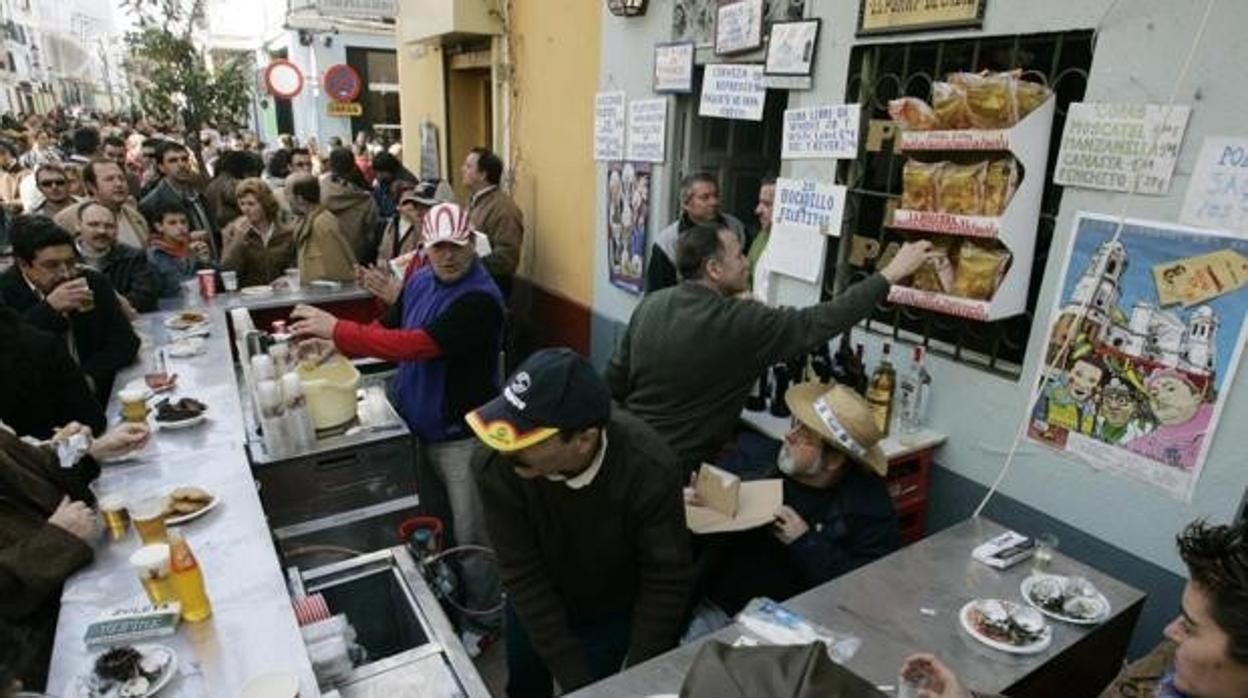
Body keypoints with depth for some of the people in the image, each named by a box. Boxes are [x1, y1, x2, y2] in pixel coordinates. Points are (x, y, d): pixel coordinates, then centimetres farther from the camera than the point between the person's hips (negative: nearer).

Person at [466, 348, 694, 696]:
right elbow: (522, 577, -26)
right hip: (535, 605, 2)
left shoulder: (650, 469, -36)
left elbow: (666, 582, -23)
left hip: (613, 611, -1)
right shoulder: (496, 467, -33)